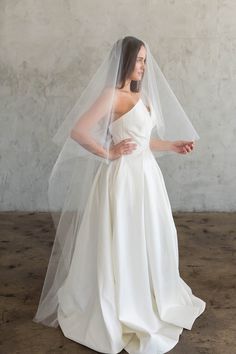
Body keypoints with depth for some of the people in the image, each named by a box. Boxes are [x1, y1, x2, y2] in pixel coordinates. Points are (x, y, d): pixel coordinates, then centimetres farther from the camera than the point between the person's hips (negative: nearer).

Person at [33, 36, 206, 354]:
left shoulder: (141, 96, 13)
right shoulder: (111, 95, -11)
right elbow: (77, 131, -17)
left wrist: (172, 145, 13)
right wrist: (108, 154, -15)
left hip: (146, 174, 8)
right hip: (122, 176, -8)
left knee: (147, 240, 17)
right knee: (118, 243, 3)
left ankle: (146, 300, 38)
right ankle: (114, 309, 22)